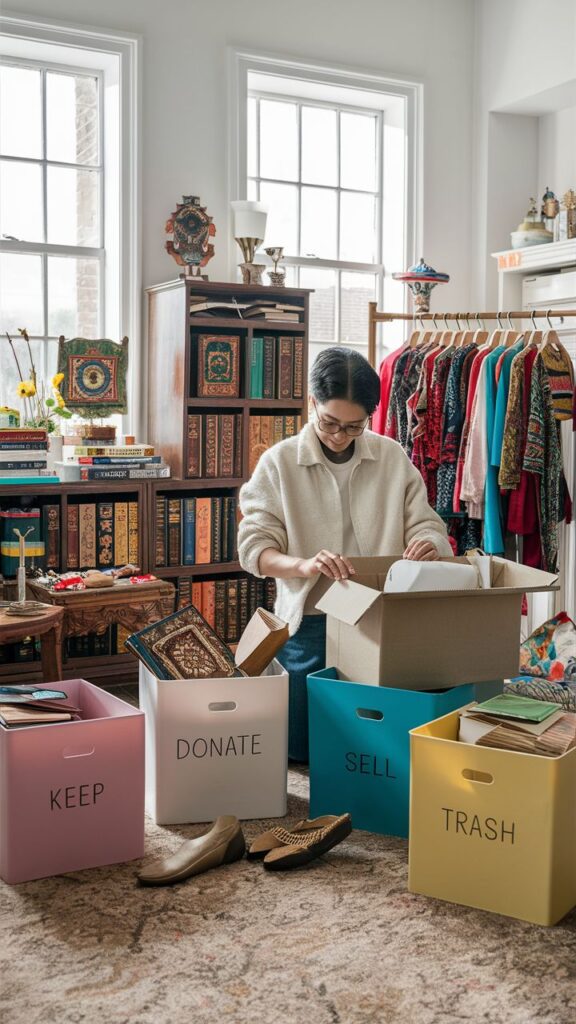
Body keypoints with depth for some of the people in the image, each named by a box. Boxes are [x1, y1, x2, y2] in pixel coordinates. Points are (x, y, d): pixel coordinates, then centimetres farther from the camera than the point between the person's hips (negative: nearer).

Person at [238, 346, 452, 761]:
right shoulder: (280, 462, -6)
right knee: (301, 746, 6)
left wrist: (428, 544, -26)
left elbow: (426, 526, 0)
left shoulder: (393, 458, -1)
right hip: (309, 624, -1)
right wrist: (304, 565, -32)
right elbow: (254, 547, -11)